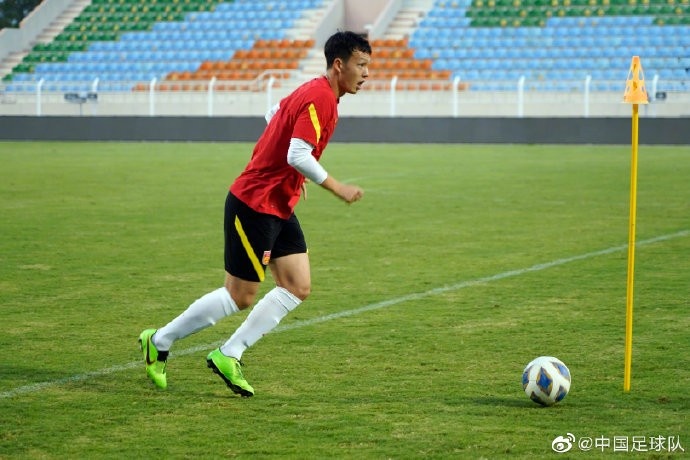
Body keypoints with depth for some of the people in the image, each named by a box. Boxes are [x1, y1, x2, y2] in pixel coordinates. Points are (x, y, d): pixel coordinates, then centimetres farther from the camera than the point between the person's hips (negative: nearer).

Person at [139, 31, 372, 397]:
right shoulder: (320, 98, -20)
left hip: (279, 207, 10)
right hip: (254, 205, -10)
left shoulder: (313, 92, 10)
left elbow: (274, 114, 25)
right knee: (240, 297, -2)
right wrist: (336, 188, -19)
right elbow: (298, 156, -28)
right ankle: (159, 342, 13)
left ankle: (229, 356, 5)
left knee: (298, 288, 1)